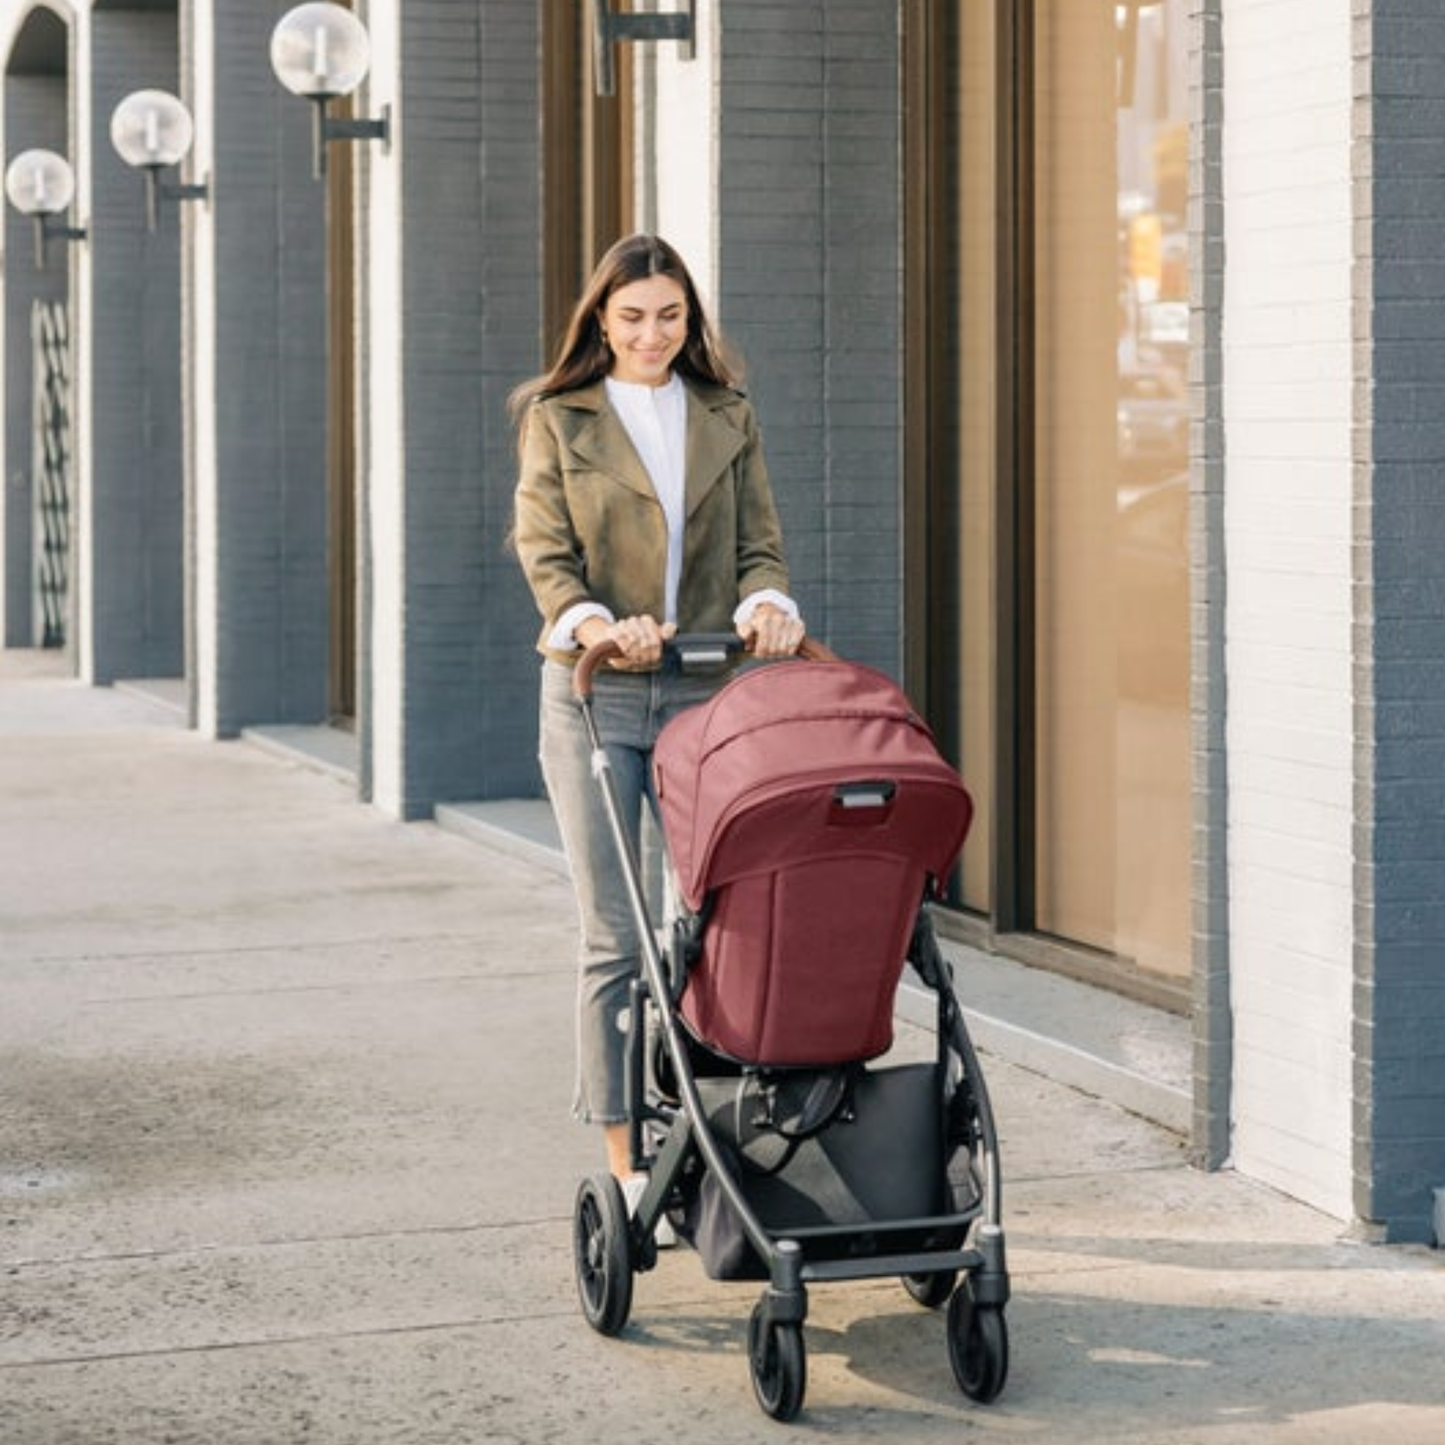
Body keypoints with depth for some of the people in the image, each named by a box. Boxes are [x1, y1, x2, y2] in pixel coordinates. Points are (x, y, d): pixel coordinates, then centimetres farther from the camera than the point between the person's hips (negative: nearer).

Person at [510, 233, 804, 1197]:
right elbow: (545, 552, -2)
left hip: (706, 691, 2)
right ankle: (626, 1163, 2)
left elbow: (759, 545, 9)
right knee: (616, 935, -2)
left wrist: (765, 607, -13)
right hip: (595, 695, -2)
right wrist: (597, 624, -21)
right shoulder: (557, 419, 6)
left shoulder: (727, 418, 13)